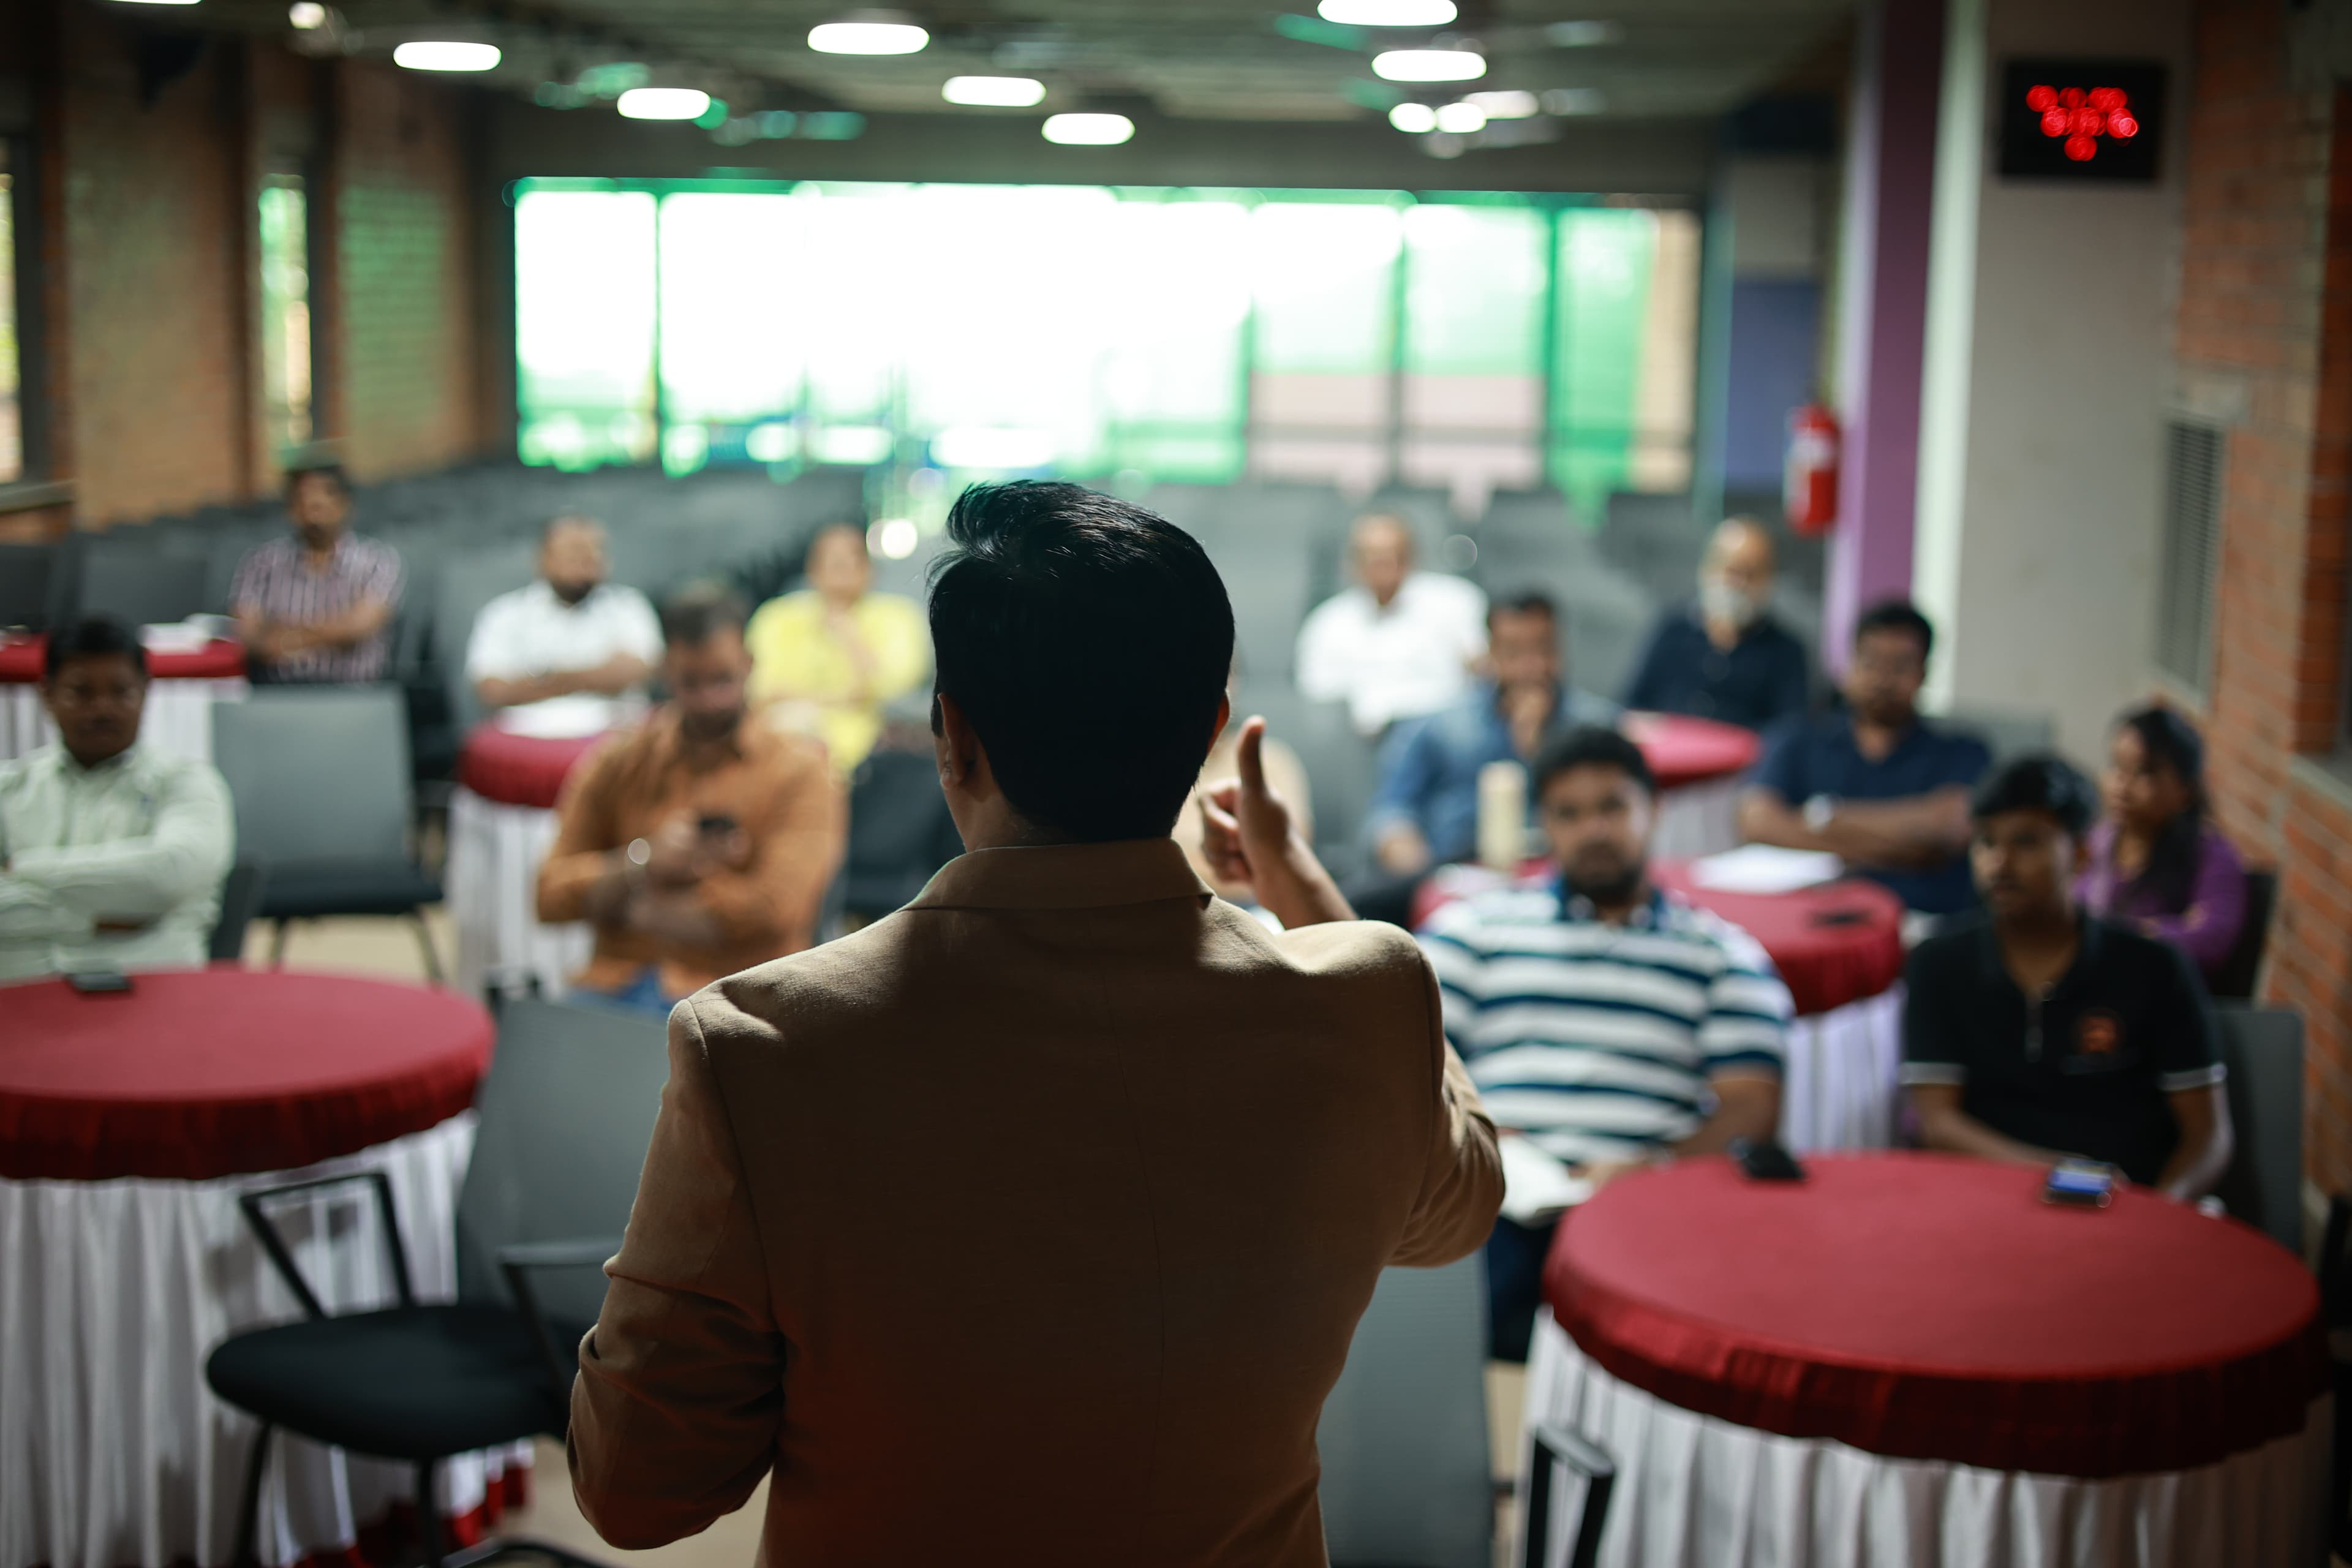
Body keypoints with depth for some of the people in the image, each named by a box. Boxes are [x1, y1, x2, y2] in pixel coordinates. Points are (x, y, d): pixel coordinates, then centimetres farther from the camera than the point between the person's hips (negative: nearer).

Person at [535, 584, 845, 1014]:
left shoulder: (799, 772, 3)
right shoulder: (620, 762, 14)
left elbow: (773, 907, -11)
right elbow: (551, 894, 6)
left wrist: (640, 910, -4)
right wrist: (643, 863, -11)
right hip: (614, 987, 3)